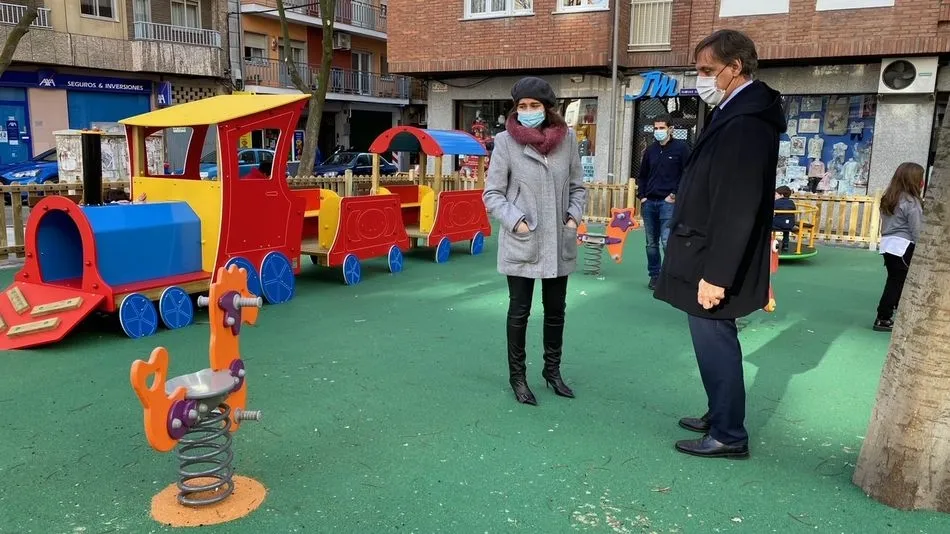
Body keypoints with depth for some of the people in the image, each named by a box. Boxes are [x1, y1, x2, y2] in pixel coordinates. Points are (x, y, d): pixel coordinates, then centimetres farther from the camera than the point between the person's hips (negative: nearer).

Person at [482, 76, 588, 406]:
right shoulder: (506, 141, -9)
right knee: (519, 312, 8)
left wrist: (574, 217, -2)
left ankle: (552, 369, 34)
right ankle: (517, 375, 24)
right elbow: (492, 193, -4)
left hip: (559, 243, 3)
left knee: (556, 310, 15)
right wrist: (516, 221, -14)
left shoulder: (567, 138, 0)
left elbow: (577, 186, 11)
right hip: (521, 244, -3)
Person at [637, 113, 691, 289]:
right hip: (649, 202, 5)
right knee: (651, 243, 9)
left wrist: (674, 195, -9)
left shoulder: (681, 148, -2)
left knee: (667, 242, -13)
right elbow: (642, 175, 20)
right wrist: (642, 196, 8)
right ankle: (654, 275, 19)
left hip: (668, 202, -5)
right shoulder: (650, 150, 13)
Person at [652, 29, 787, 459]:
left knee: (716, 347, 2)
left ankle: (729, 436, 17)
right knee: (716, 345, 19)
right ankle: (719, 417, 34)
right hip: (709, 261, 10)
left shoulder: (746, 122, -21)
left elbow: (738, 209, -25)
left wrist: (715, 274, -24)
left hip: (714, 267, -10)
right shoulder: (737, 114, 11)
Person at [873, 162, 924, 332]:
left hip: (888, 245, 8)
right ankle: (882, 319, 4)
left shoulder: (889, 198, 9)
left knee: (895, 282, 12)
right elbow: (917, 231, -13)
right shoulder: (911, 202, -14)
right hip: (903, 247, -8)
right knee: (897, 283, 0)